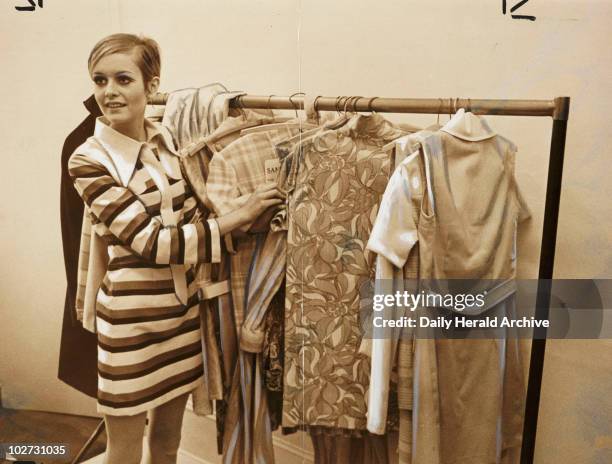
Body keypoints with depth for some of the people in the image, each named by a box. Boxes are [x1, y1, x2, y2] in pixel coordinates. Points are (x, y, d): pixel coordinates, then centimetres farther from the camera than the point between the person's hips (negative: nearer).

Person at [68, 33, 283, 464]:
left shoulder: (166, 139, 3)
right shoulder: (89, 160, -14)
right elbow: (152, 241, -20)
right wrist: (241, 214, -20)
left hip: (184, 308, 5)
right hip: (133, 318, -5)